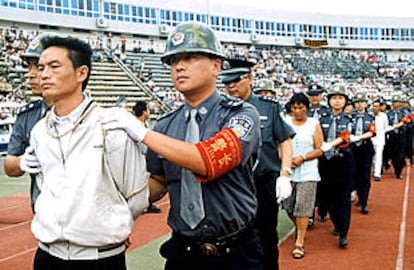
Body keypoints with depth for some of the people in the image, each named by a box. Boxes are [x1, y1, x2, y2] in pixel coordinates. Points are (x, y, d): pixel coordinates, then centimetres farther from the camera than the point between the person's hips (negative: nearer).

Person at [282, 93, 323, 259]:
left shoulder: (314, 124, 3)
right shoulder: (285, 123, 7)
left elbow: (320, 150, 0)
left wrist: (302, 158, -13)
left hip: (307, 173, -2)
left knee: (302, 206, -7)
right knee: (288, 206, 7)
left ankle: (299, 242, 2)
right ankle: (300, 229, 36)